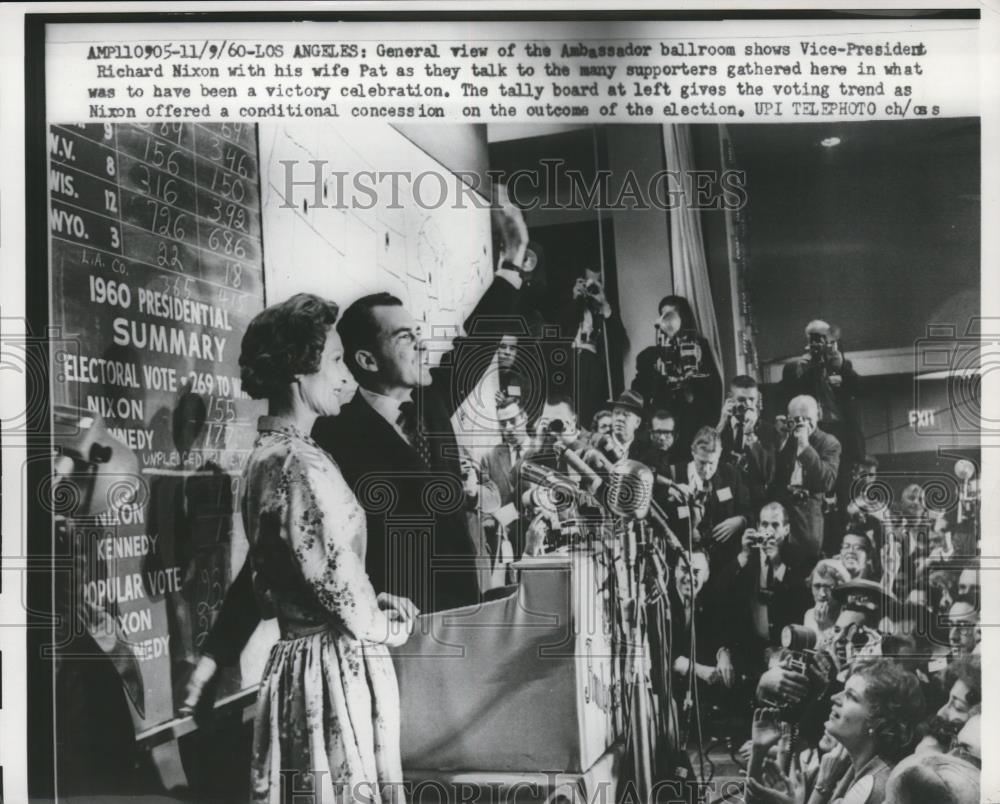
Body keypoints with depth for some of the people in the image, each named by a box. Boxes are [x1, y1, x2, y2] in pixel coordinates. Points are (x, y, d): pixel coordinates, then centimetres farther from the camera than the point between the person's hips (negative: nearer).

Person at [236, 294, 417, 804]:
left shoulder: (266, 455, 10)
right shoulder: (301, 464, -19)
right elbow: (341, 585, -19)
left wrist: (381, 604, 9)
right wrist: (392, 623, 1)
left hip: (294, 660, 9)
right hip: (338, 667, -9)